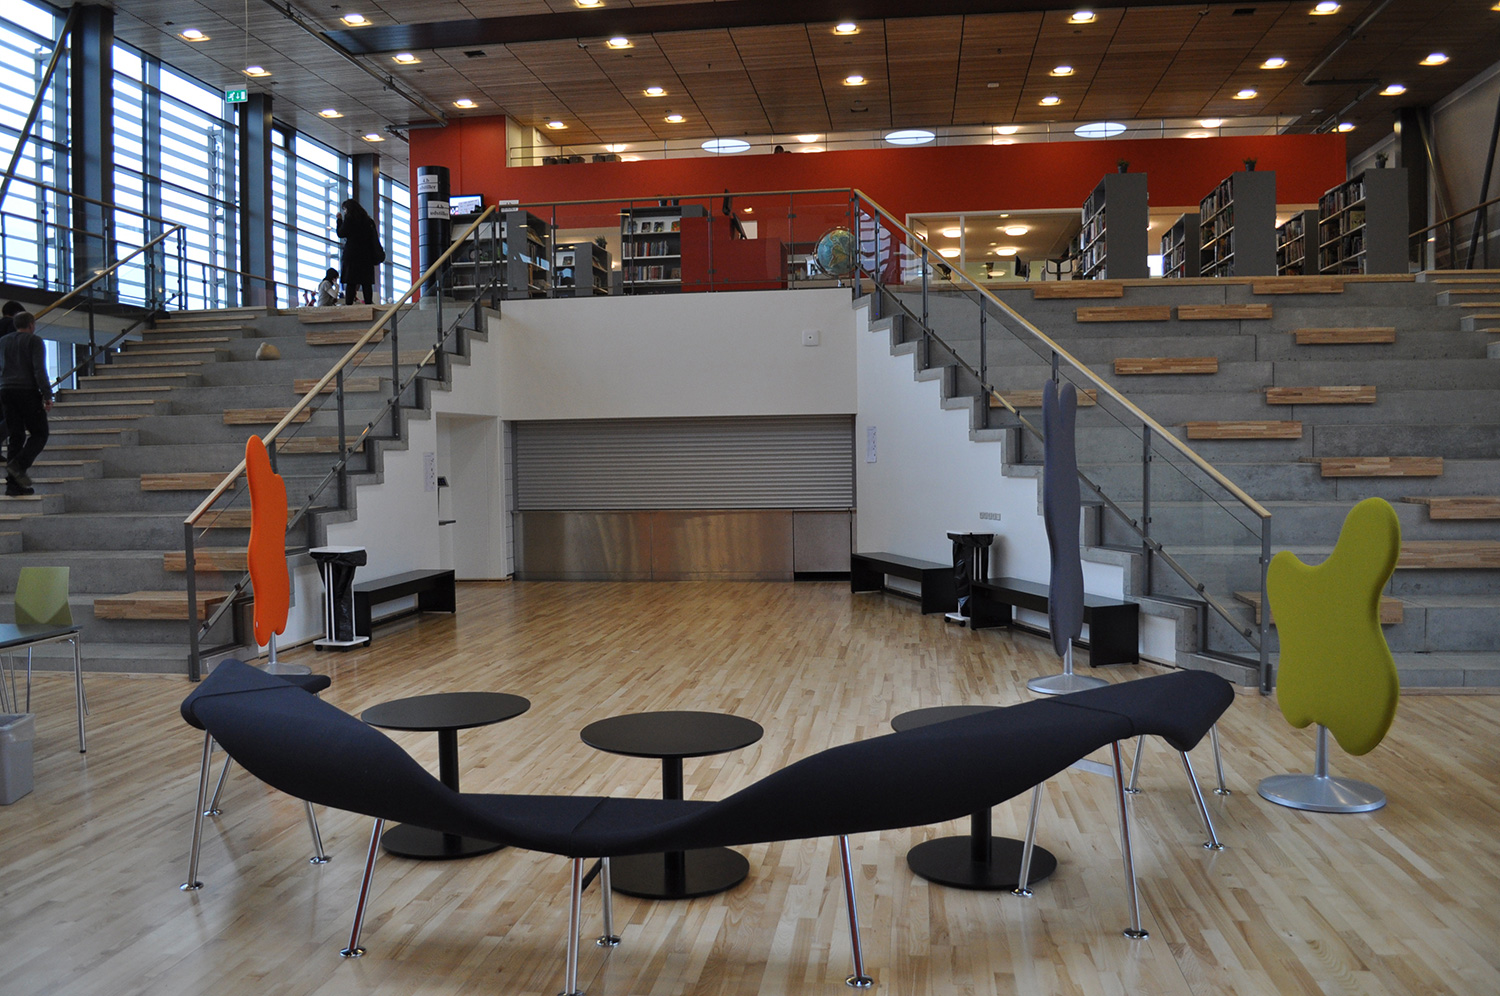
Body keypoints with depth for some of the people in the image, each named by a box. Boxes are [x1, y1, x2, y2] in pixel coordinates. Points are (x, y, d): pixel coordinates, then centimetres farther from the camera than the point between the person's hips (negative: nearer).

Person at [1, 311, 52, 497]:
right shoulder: (33, 341, -2)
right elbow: (39, 369, -12)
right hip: (27, 391, -6)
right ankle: (19, 465, -21)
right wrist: (47, 395, -13)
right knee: (39, 433, 2)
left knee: (16, 436, 6)